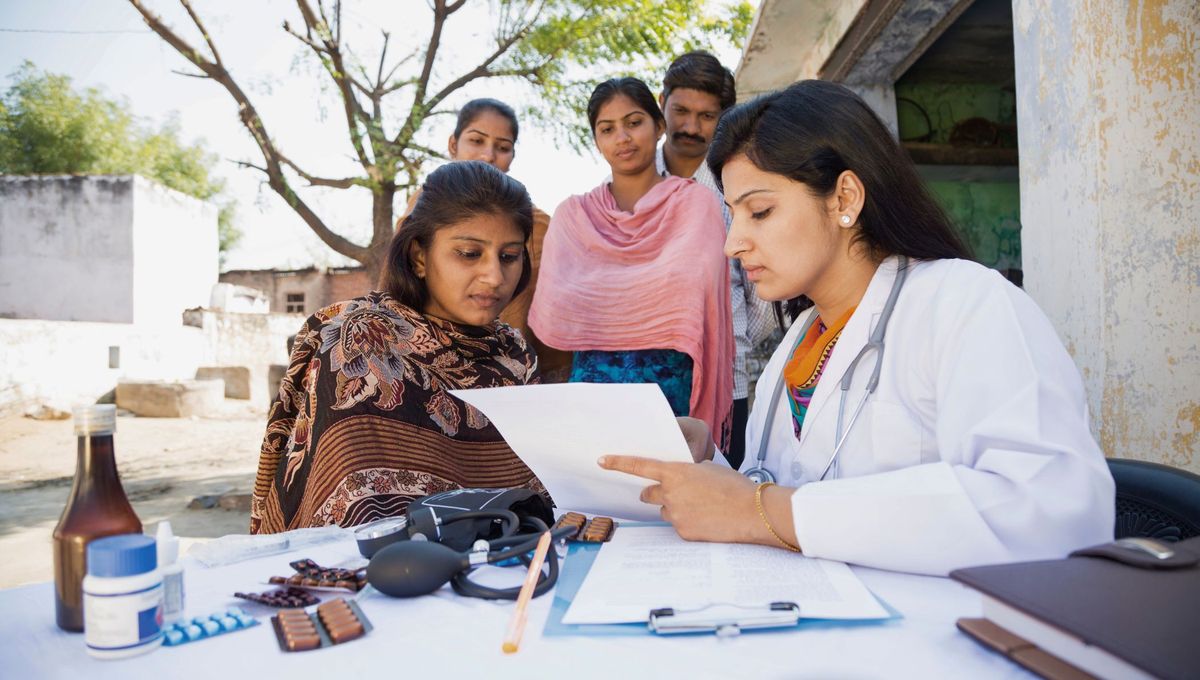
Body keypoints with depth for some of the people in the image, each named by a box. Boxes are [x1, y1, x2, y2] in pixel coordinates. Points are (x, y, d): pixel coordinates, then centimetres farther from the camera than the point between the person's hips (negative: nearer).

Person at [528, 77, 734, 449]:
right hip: (591, 380, 2)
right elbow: (553, 319, 5)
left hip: (674, 387, -1)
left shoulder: (697, 203, 3)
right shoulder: (572, 215, 10)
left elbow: (702, 306, -4)